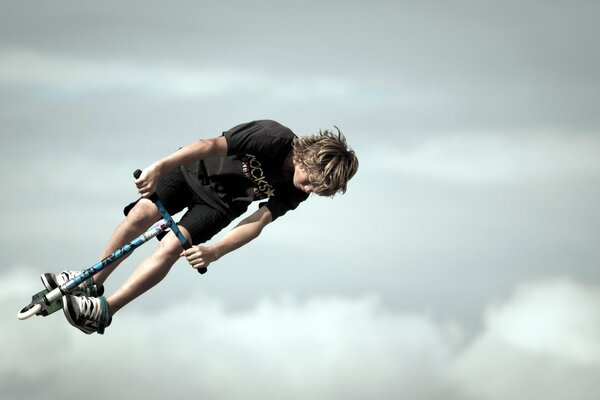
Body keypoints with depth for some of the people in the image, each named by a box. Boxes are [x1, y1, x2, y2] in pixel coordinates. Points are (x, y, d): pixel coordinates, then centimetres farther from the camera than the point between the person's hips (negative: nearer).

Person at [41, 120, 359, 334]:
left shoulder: (295, 192, -17)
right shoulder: (273, 138, -32)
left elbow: (257, 222, -19)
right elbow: (212, 145, -34)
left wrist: (215, 252, -34)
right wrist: (161, 166, -43)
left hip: (220, 202, 2)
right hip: (196, 169, -1)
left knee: (171, 247, -20)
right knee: (141, 215, -20)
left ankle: (103, 311, -20)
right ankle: (93, 281, 2)